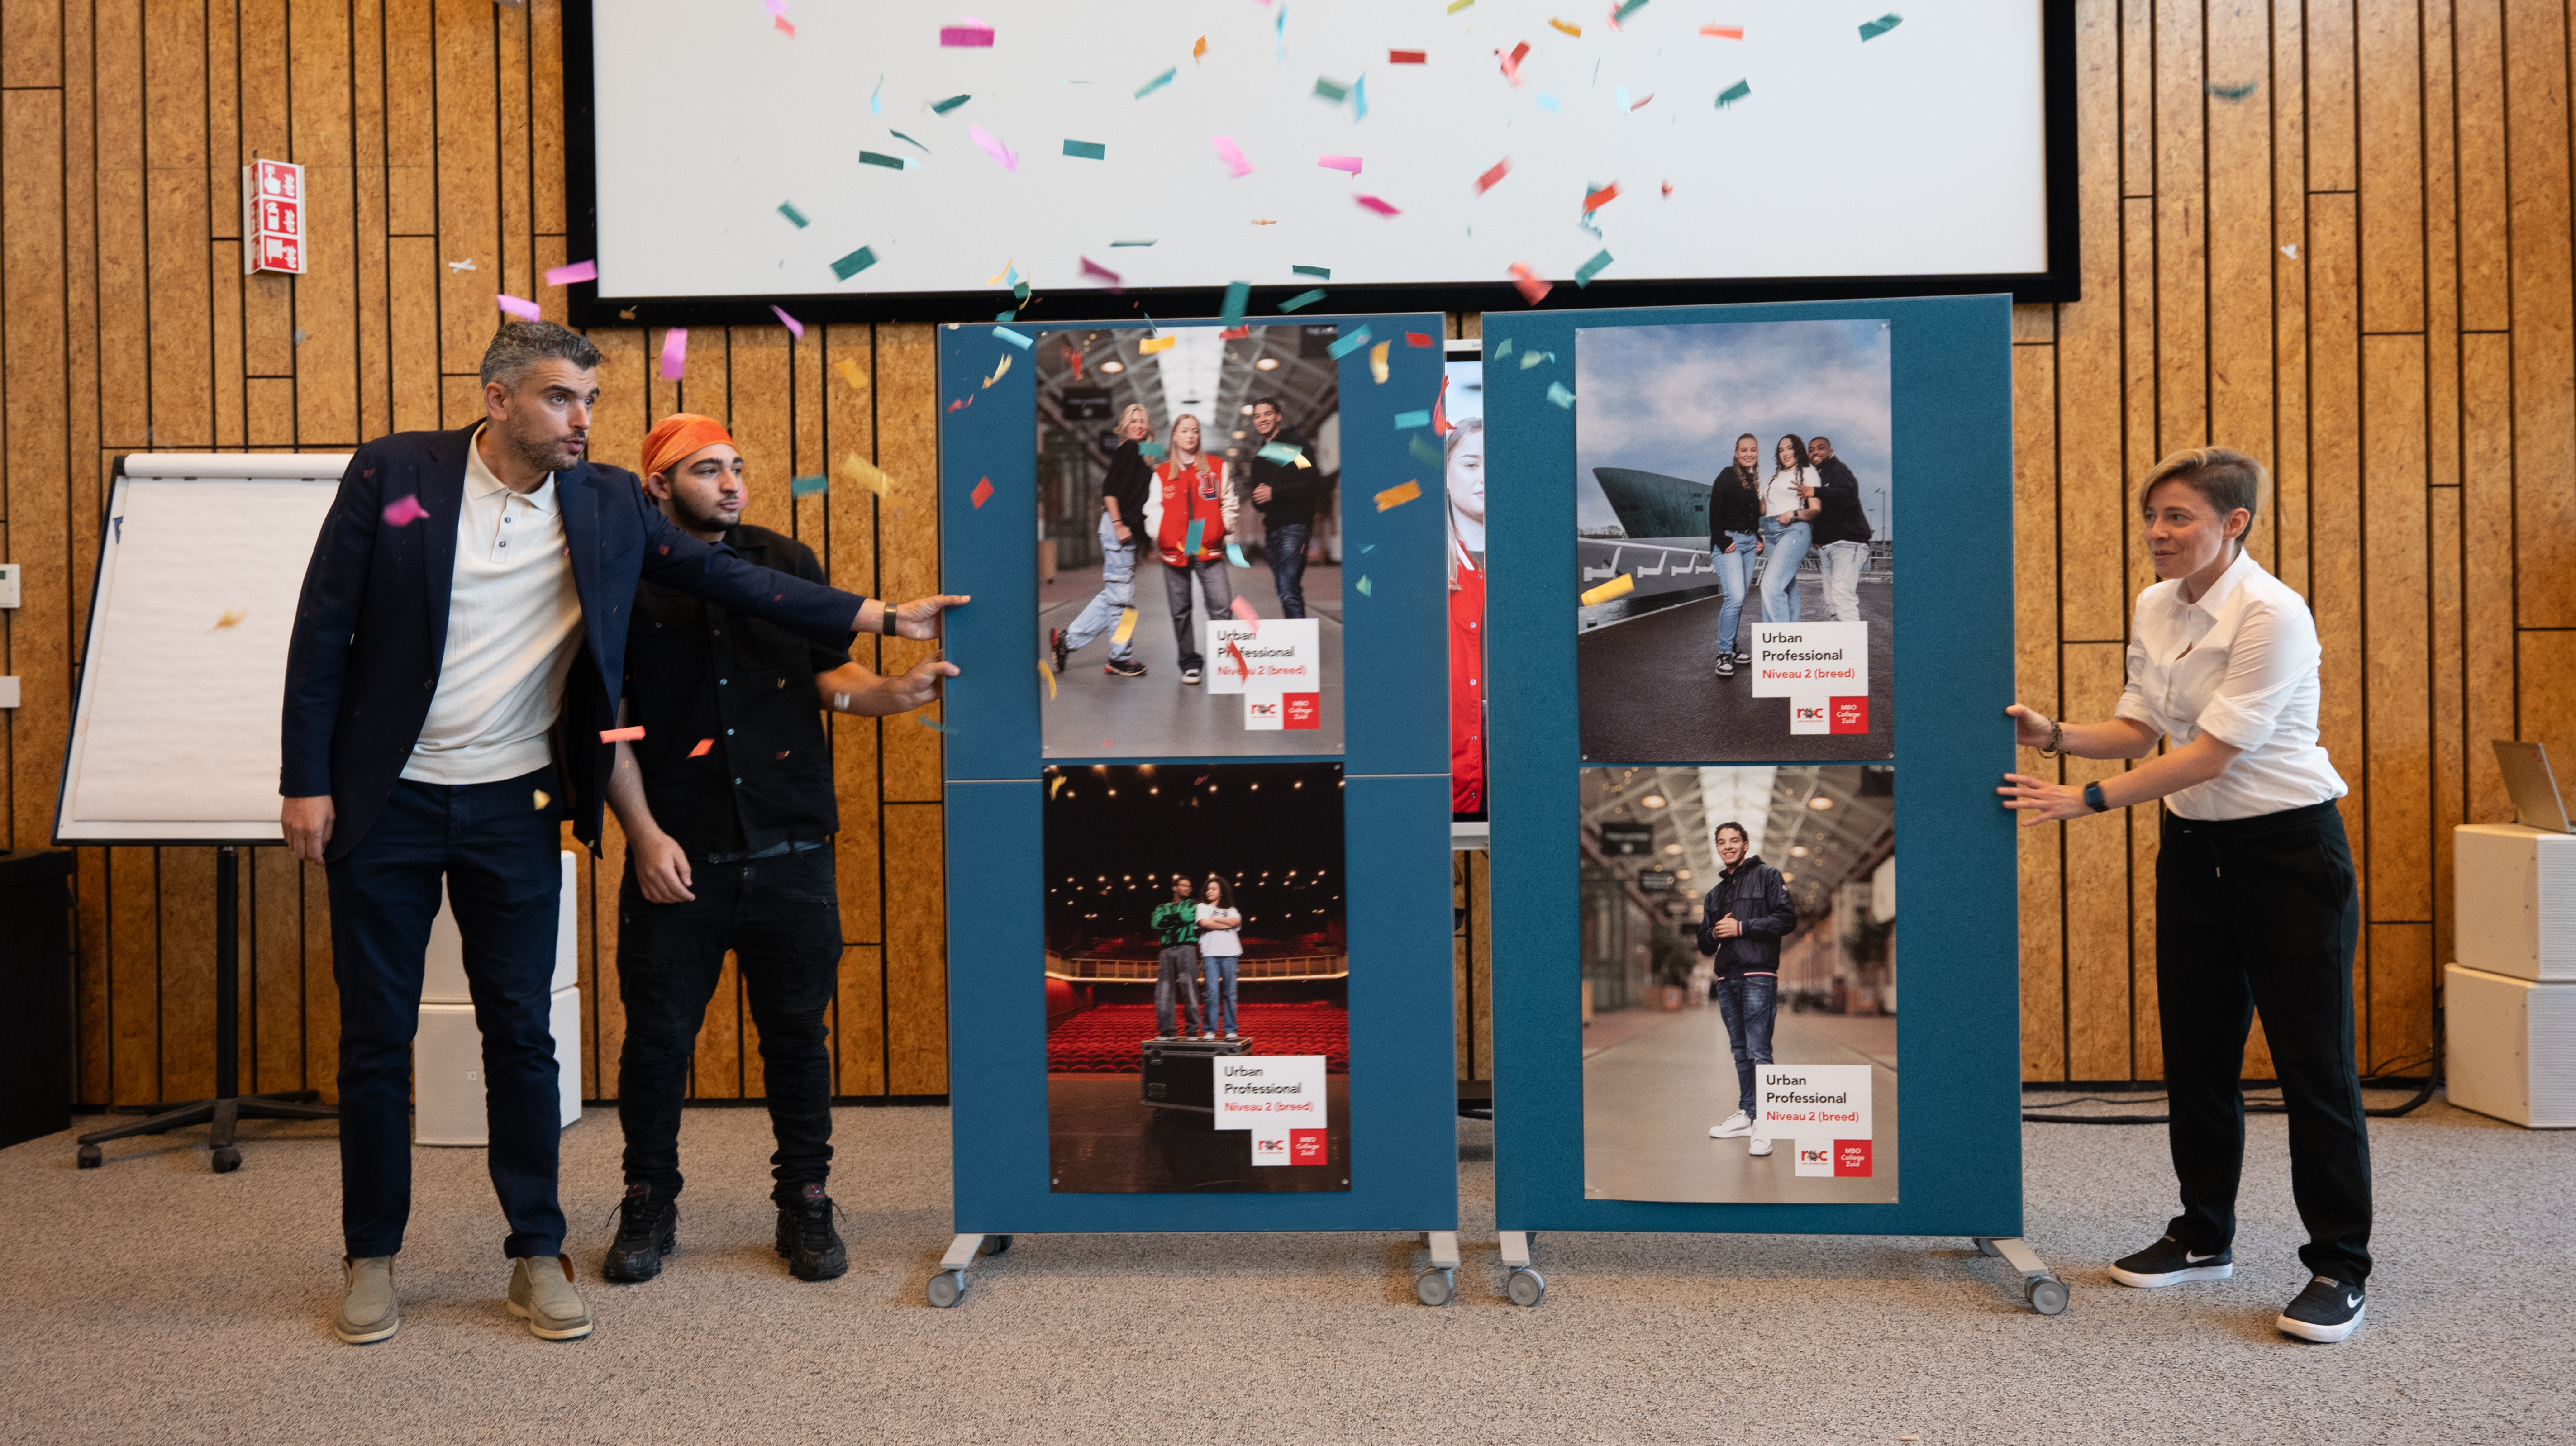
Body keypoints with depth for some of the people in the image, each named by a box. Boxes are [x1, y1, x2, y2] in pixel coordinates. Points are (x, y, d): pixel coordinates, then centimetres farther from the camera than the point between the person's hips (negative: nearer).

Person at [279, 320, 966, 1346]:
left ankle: (538, 1255, 18)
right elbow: (322, 631, -3)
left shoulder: (607, 505, 1)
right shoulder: (391, 473, -5)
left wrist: (873, 616, -8)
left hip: (512, 807, 2)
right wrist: (306, 780, -7)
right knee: (376, 1037, 7)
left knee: (522, 1032, 6)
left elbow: (725, 578, 0)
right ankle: (370, 1258, 23)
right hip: (385, 799, -1)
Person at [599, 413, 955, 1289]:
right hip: (677, 858, -2)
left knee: (797, 1033, 8)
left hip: (790, 854, 2)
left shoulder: (789, 565, 11)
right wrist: (645, 835, -7)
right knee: (658, 1036, 6)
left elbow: (828, 675, 9)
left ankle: (805, 1205, 21)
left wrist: (895, 692, -12)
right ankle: (649, 1207, 24)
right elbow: (610, 723, 1)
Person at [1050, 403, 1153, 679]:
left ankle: (1067, 639, 17)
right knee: (1121, 595, -2)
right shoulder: (1128, 449, -8)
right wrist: (1118, 524, -20)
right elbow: (1109, 489, -16)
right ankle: (1121, 659, 6)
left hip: (1127, 530, 9)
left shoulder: (1141, 453, 18)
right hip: (1118, 527, -9)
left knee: (1113, 594, 12)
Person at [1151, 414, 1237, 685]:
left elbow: (1228, 502, 13)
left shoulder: (1217, 467, 10)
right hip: (1174, 551, 1)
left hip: (1209, 550, -1)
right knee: (1181, 611, 5)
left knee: (1221, 607, -12)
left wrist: (1227, 529, 2)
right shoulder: (1162, 474, 10)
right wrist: (1158, 537, -5)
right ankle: (1189, 664, 14)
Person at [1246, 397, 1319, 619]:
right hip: (1272, 529, 8)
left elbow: (1313, 483, -10)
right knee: (1286, 593, 7)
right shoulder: (1259, 456, 22)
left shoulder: (1296, 444, 0)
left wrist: (1274, 493, -15)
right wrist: (1259, 498, 0)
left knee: (1289, 592, -19)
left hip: (1293, 525, -8)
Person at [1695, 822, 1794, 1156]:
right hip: (1727, 978, 7)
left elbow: (1787, 918, -8)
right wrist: (1714, 934, -2)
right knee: (1740, 1051, 10)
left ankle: (1763, 1123, -11)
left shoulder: (1767, 876, 3)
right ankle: (1745, 1115, 15)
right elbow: (1705, 944, 22)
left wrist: (1742, 927, -12)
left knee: (1758, 1051, -11)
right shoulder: (1714, 894, 21)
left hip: (1758, 976, -6)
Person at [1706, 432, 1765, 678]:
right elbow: (1715, 510, -11)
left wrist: (1758, 540, 10)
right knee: (1735, 597, -17)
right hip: (1728, 541, -7)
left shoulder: (1755, 480, 15)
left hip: (1750, 542, 7)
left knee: (1740, 598, 7)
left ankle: (1732, 648, 17)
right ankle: (1724, 654, -11)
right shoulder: (1727, 476, -5)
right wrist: (1722, 541, -16)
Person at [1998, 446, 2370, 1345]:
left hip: (2289, 848, -7)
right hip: (2195, 847, 7)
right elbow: (2139, 731, 9)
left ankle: (2339, 1268, 9)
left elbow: (2213, 752, -22)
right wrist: (2054, 735, -8)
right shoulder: (2155, 609, 4)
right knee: (2195, 1052, 13)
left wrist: (2088, 800, -22)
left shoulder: (2272, 614, -19)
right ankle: (2204, 1238, 27)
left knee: (2314, 1063, -2)